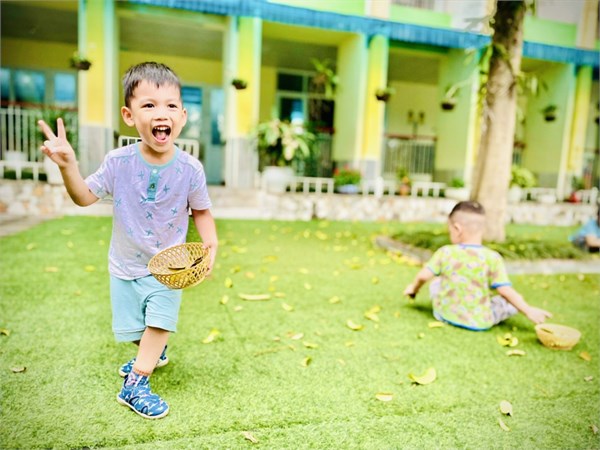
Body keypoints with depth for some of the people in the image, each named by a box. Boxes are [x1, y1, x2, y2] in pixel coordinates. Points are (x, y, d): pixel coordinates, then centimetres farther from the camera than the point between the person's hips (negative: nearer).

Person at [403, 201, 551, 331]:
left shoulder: (445, 252, -11)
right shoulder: (492, 258, -15)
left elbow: (423, 276, -8)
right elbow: (505, 290, -16)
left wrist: (414, 288, 12)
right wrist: (528, 311, -7)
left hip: (446, 315, 1)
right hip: (480, 322, 0)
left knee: (436, 283, 28)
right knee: (513, 302, 18)